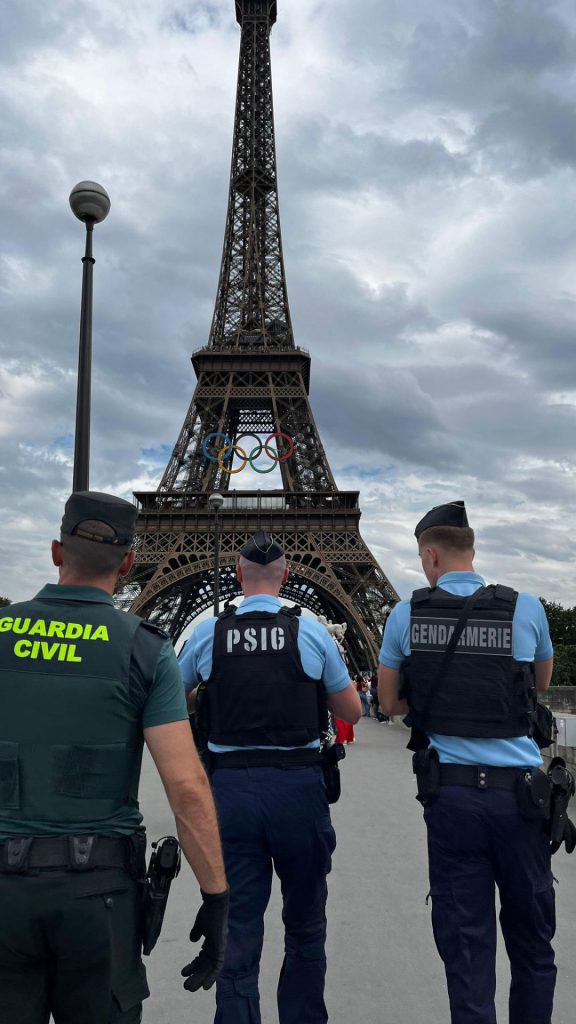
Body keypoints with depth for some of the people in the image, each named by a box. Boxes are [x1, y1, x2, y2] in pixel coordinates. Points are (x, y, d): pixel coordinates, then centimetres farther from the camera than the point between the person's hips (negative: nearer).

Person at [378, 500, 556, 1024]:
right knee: (532, 938, 18)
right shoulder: (526, 609, -2)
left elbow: (390, 703, 9)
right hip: (518, 790, 1)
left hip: (450, 790, 0)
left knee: (465, 939, 9)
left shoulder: (406, 615, -2)